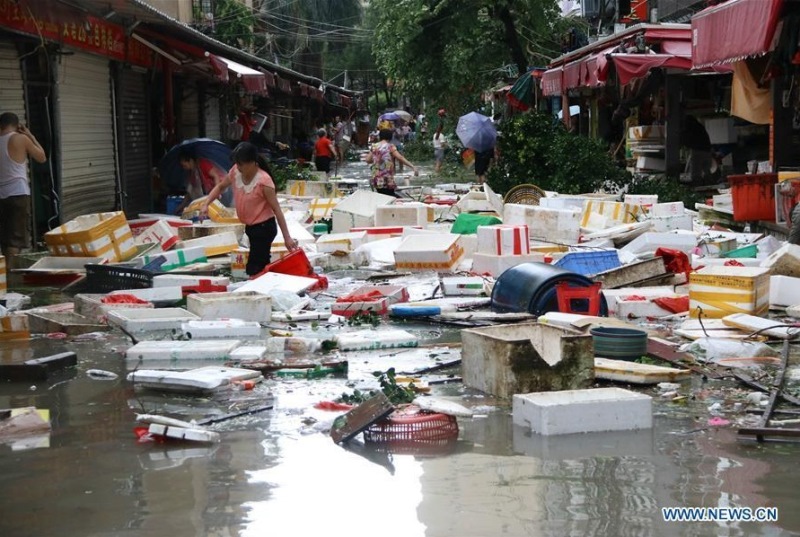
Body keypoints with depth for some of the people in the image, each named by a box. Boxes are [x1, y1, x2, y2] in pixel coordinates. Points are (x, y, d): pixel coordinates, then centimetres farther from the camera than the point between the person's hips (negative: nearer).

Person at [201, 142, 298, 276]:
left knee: (253, 270, -10)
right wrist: (206, 204, -4)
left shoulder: (263, 181, -25)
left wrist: (287, 237, -19)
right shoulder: (235, 171, -6)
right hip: (249, 226, 8)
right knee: (262, 267, 18)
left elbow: (276, 209, -20)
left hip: (264, 227, -7)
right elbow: (220, 187, 12)